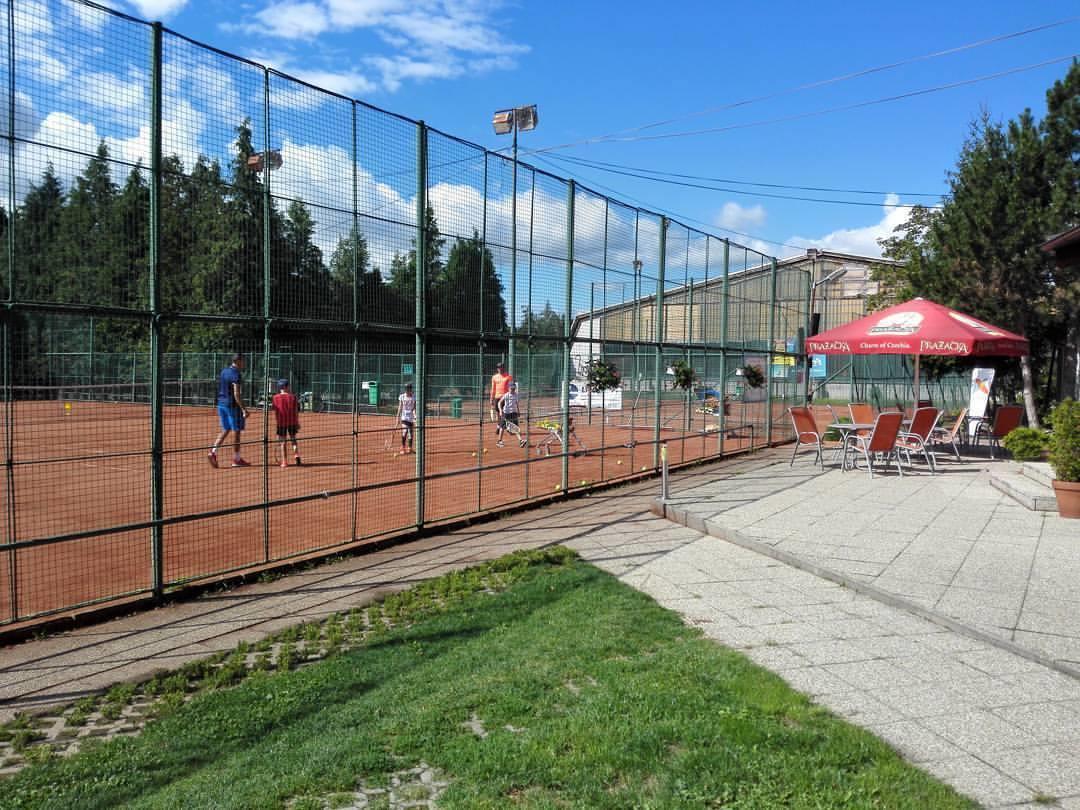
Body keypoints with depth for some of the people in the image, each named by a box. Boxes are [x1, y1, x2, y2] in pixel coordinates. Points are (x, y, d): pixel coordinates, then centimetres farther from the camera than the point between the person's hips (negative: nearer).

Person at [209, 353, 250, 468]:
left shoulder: (223, 371, 11)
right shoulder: (235, 374, -16)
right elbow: (236, 394, -22)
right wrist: (244, 409, -21)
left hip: (221, 404, 8)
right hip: (233, 405, -8)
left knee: (225, 430, 16)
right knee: (236, 432, 2)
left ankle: (213, 452, 1)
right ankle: (236, 460, 8)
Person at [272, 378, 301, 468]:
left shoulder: (276, 397, -4)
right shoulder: (293, 396, -2)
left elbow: (275, 411, -1)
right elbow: (296, 411, 0)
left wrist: (277, 422, 8)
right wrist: (297, 423, 7)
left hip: (281, 422, -1)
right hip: (292, 421, 1)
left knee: (282, 442, 6)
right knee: (293, 439, 16)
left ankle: (284, 462, 5)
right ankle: (296, 455, -6)